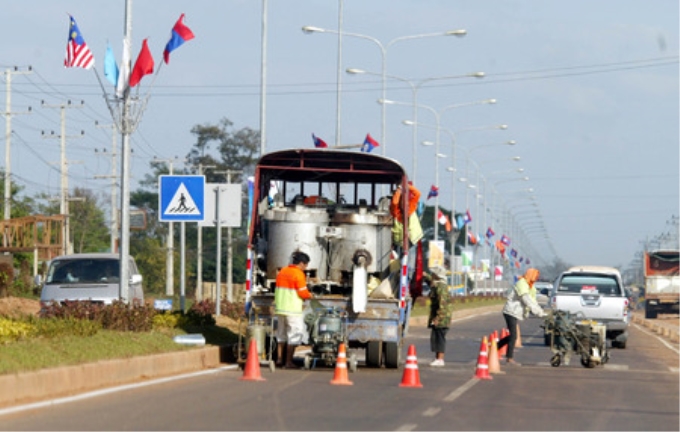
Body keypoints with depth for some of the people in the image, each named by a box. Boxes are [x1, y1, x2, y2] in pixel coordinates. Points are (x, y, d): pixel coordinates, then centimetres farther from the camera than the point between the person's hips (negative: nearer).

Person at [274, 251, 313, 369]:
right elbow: (303, 293, -15)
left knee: (281, 334, 18)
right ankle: (288, 362, -2)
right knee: (294, 335, 0)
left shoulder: (282, 272, 11)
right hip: (293, 309, -7)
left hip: (280, 308, 7)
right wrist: (309, 295, 6)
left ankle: (279, 359, 18)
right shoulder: (299, 274, -13)